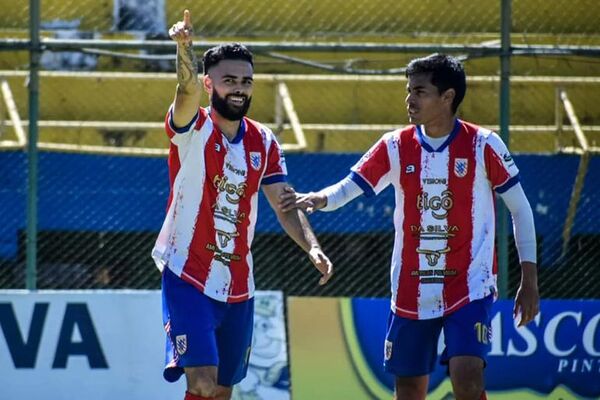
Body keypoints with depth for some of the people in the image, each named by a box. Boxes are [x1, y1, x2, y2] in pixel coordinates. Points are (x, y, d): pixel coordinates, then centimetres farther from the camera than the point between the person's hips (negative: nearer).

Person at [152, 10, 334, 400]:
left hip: (238, 287, 6)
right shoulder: (194, 128, -7)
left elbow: (285, 205, 7)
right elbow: (188, 89, -28)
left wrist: (312, 247, -11)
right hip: (188, 279, -6)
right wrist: (184, 47, -49)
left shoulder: (263, 142, 8)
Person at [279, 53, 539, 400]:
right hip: (411, 291, 4)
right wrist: (317, 199, -28)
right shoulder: (396, 147, 1)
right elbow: (346, 189, -4)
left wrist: (529, 280, -2)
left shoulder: (483, 145, -6)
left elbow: (520, 209, 1)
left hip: (470, 287, -4)